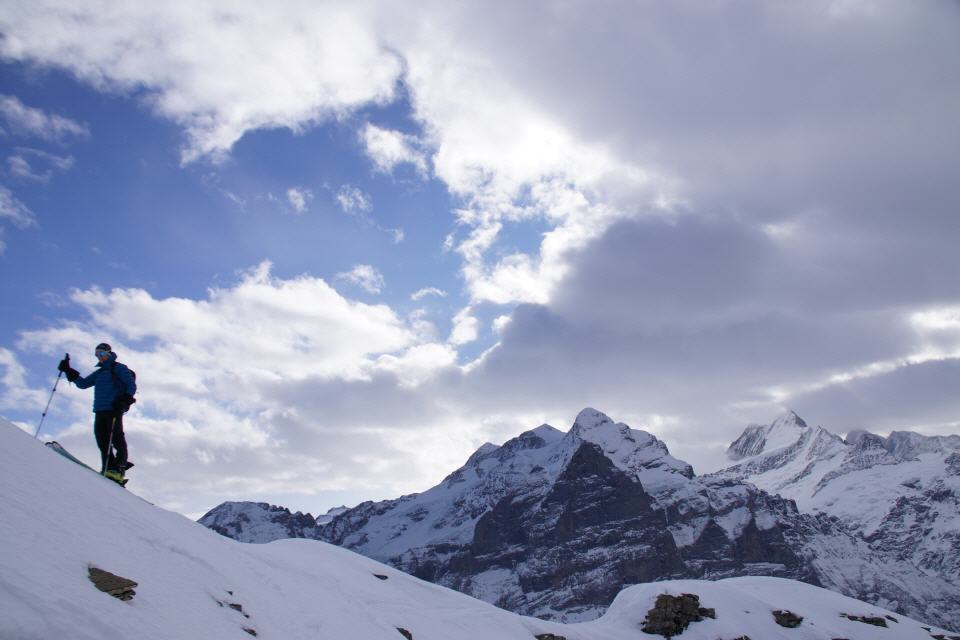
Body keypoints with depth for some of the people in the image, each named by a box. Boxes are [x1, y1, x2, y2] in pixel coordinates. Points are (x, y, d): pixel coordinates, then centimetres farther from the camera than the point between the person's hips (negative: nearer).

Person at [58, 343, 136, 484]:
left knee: (116, 438, -14)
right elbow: (83, 384, 27)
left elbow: (131, 385, -1)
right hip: (100, 410, 7)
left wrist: (126, 398, -18)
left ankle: (119, 468, -21)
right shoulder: (99, 373, 28)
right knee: (102, 440, -2)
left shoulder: (119, 368, 7)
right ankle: (108, 469, -4)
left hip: (114, 408, -7)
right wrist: (69, 371, 19)